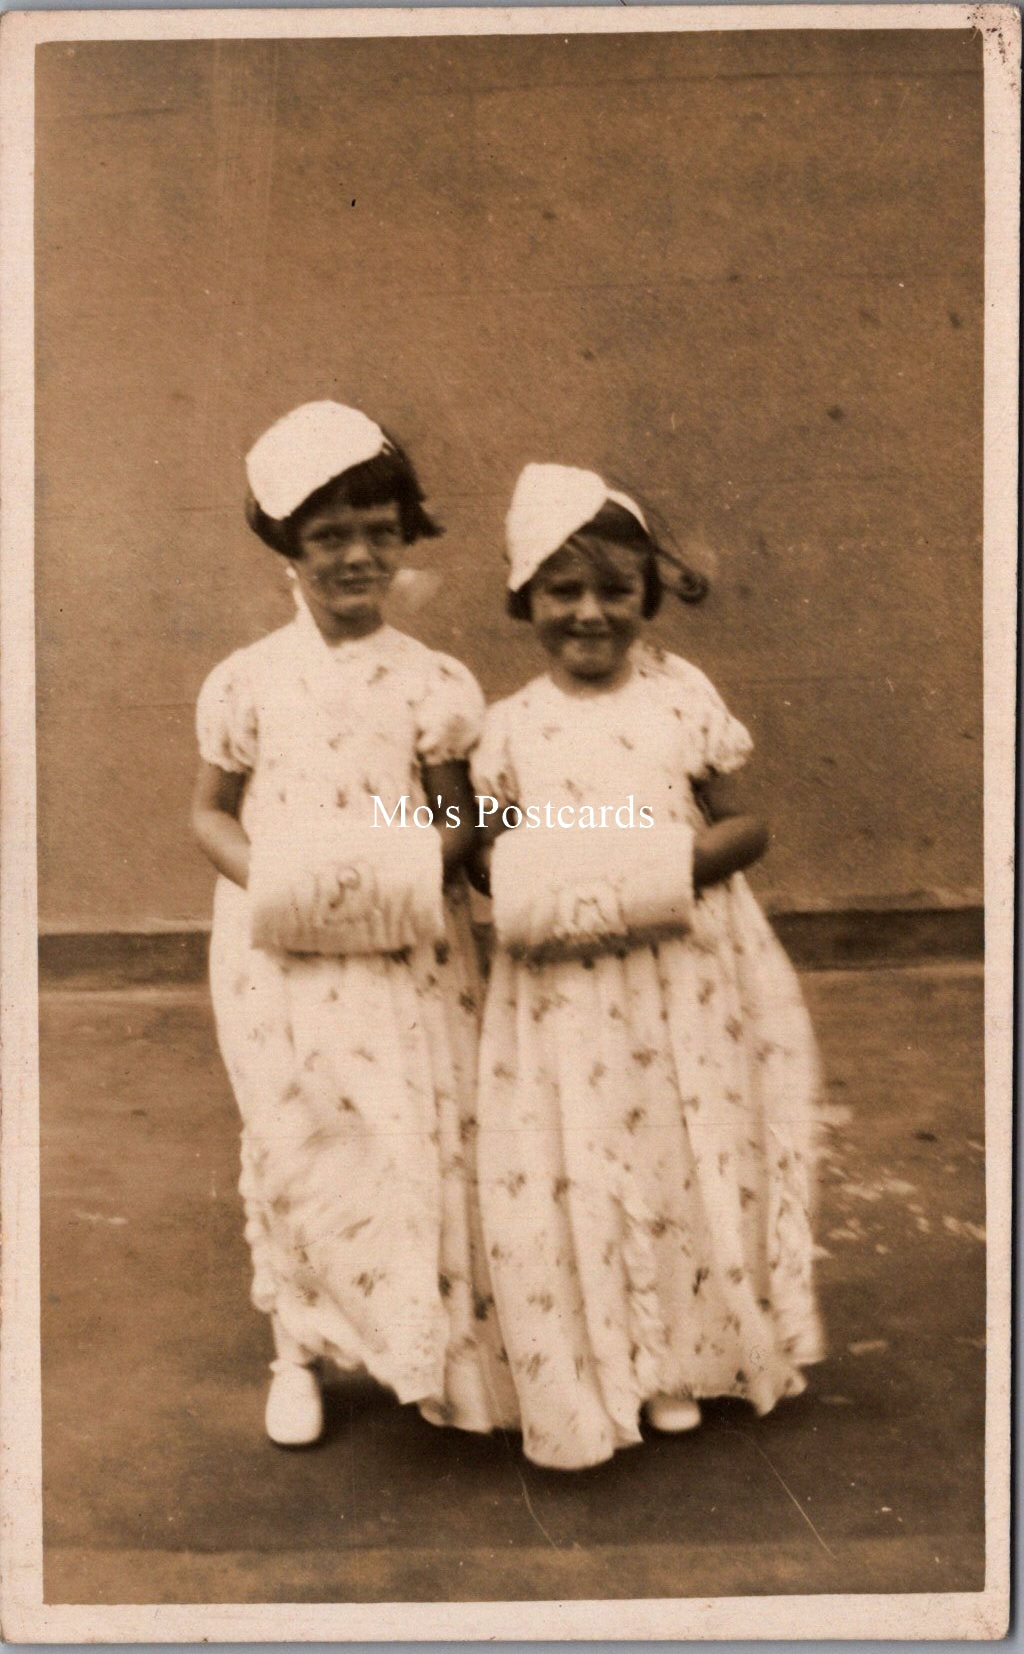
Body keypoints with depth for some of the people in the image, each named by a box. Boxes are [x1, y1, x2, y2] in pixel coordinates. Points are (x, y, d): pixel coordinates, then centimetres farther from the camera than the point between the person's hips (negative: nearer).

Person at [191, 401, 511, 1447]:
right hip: (282, 958, 0)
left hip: (408, 957, 0)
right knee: (296, 1151, 10)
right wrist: (269, 879, -13)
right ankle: (298, 1356, 32)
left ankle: (442, 1356, 27)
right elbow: (210, 811, 6)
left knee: (428, 1146, 3)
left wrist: (416, 858, -18)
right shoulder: (248, 681, -1)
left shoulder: (433, 683, -2)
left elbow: (459, 817, 4)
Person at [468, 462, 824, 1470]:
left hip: (685, 976, 0)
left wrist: (684, 863, -17)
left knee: (693, 1161, 9)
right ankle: (587, 1377, 25)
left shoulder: (682, 695, 0)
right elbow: (489, 847, 7)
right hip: (564, 990, 0)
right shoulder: (512, 724, 2)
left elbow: (748, 824, 2)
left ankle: (680, 1362, 32)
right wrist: (524, 889, -14)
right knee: (571, 1179, 3)